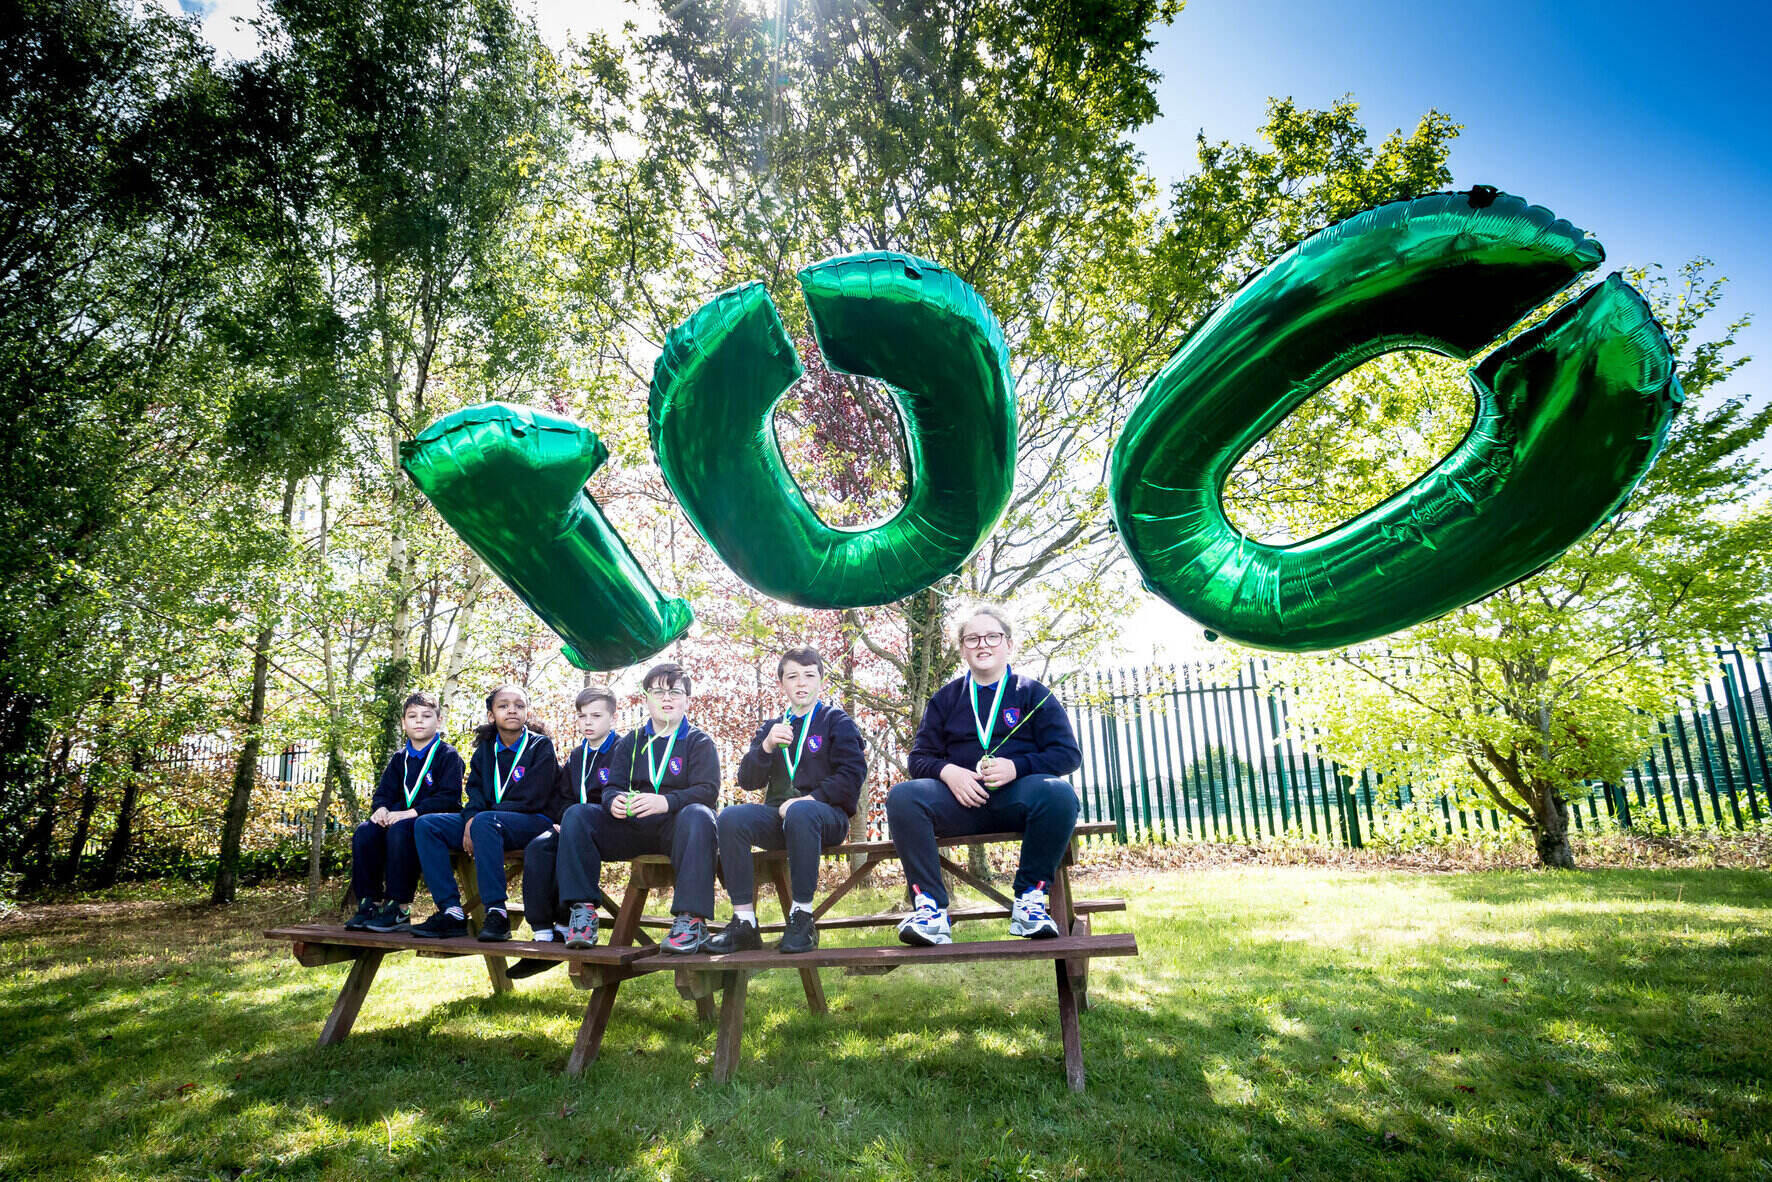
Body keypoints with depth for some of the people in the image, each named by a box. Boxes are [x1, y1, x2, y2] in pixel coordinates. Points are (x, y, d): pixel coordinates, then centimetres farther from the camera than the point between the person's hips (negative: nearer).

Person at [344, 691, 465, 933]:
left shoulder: (448, 755, -2)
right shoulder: (400, 758, 19)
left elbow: (449, 797, -12)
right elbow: (384, 792, 16)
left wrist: (412, 812, -22)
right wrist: (381, 808, -8)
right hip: (400, 818, 7)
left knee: (399, 830, -35)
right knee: (364, 832, -21)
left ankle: (399, 908, -30)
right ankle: (370, 903, -14)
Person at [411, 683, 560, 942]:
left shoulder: (541, 746, -3)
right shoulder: (485, 749, 15)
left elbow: (531, 799, -12)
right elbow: (475, 789, 12)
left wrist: (479, 818, -14)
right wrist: (471, 817, -12)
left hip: (535, 822, -7)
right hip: (484, 820, 7)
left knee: (485, 821, -36)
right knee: (427, 824, -10)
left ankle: (496, 912, -34)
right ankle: (451, 912, -17)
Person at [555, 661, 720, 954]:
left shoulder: (699, 741, 5)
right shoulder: (632, 743, 19)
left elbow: (707, 790, -9)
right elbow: (612, 787, 11)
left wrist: (665, 802, -28)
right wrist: (614, 801, -17)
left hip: (677, 828, -4)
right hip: (634, 828, 4)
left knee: (698, 815, -38)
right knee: (576, 814, -14)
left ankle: (691, 919, -39)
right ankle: (582, 910, -16)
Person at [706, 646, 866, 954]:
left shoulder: (836, 722, 10)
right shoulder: (771, 728, 22)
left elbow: (852, 775, -3)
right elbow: (748, 781, 11)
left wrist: (808, 799, -13)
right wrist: (765, 747, -7)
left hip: (826, 814, -4)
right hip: (778, 817, 4)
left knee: (800, 811, -38)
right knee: (731, 817, -25)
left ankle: (802, 916, -28)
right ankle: (744, 921, -23)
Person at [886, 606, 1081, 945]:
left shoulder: (1033, 694, 12)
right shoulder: (946, 698, 18)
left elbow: (1068, 755, 3)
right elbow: (919, 758, 13)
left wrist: (1017, 766, -14)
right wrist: (947, 771, -11)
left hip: (1016, 796, -1)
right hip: (961, 800, 2)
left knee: (1058, 793, -34)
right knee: (902, 796, -26)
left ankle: (1029, 898, -18)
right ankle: (930, 908, -26)